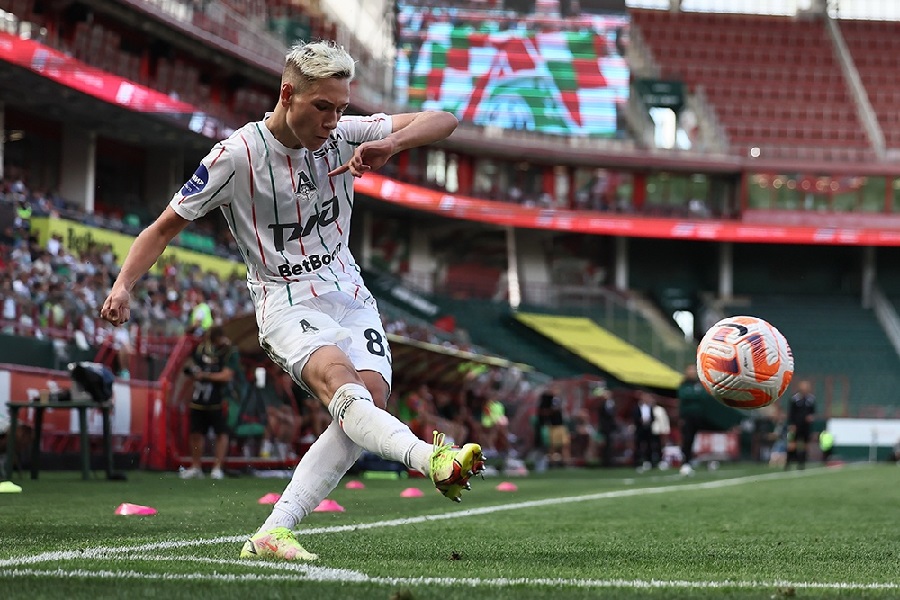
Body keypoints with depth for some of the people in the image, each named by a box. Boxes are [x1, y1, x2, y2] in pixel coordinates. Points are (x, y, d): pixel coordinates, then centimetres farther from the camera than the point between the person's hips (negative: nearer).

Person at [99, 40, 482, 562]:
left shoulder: (343, 136, 2)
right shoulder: (236, 155, -9)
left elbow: (444, 121, 0)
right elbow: (166, 226, -1)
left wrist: (390, 143, -19)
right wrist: (124, 285, -15)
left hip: (351, 297, 4)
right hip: (288, 303, -4)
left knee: (372, 396, -20)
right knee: (339, 381, -33)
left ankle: (272, 534, -21)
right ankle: (432, 460, -59)